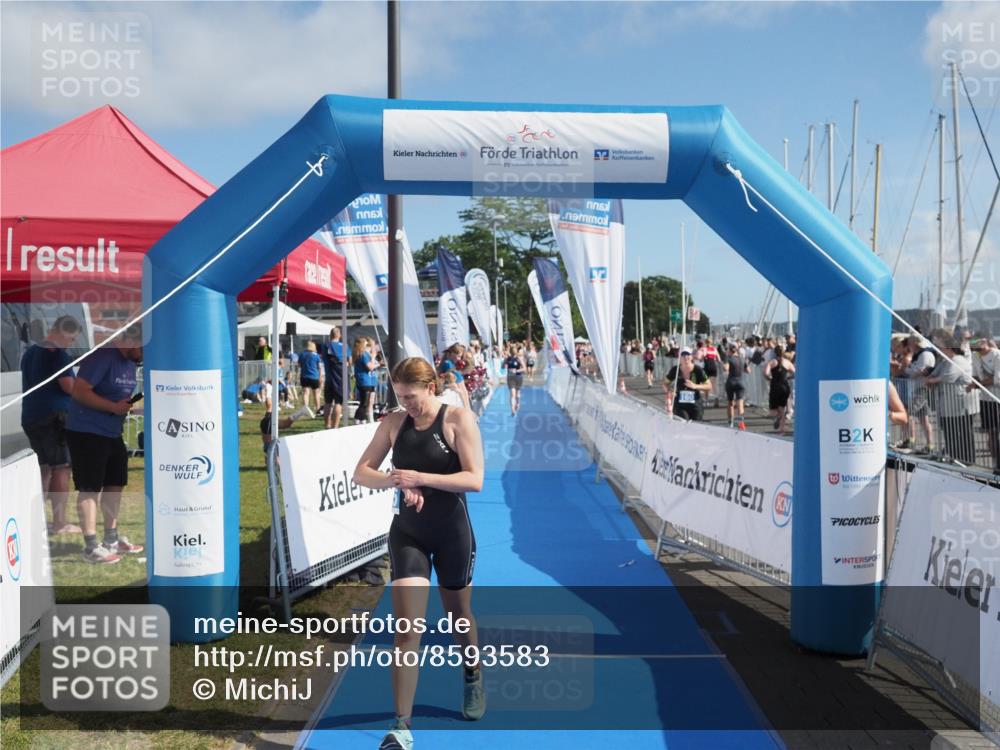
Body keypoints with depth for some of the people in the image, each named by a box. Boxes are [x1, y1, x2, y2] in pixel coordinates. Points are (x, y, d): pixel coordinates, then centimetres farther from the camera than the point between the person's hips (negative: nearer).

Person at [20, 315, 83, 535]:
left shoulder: (30, 352, 15)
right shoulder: (57, 353, -12)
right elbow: (69, 386, -17)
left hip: (30, 417, 8)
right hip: (53, 417, -8)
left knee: (44, 468, 16)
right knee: (61, 468, -4)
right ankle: (59, 523, -5)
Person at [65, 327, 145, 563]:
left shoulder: (130, 362, 10)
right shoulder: (103, 356, -18)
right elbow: (80, 391, -23)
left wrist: (131, 405, 2)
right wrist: (114, 407, -25)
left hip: (112, 433, 9)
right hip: (86, 432, -9)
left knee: (115, 485, 14)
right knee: (90, 489, -4)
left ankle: (112, 539, 26)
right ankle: (91, 546, 2)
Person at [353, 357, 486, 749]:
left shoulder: (459, 419, -11)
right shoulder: (394, 423, -1)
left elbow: (474, 479, -18)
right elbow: (361, 472, 0)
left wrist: (421, 477, -26)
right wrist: (395, 481, -20)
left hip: (452, 534, -2)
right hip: (407, 533, 2)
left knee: (458, 614, 18)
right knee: (406, 628, -7)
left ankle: (473, 679, 48)